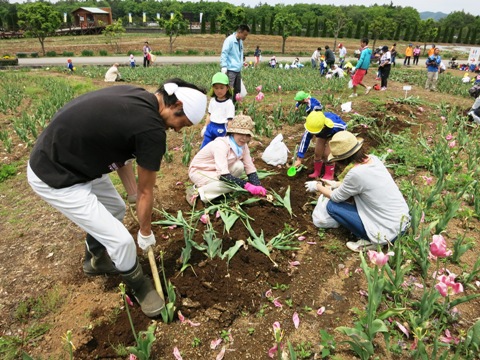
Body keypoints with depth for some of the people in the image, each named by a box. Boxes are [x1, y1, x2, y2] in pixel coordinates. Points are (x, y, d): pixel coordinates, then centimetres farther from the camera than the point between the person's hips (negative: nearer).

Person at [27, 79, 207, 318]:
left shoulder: (134, 96, 0)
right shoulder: (152, 130, -25)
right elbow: (146, 192, -11)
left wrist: (134, 189, 15)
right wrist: (145, 232, 6)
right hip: (54, 178, -9)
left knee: (116, 209, 23)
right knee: (121, 241, -6)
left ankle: (95, 261, 48)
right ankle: (140, 287, 23)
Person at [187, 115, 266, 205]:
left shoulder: (243, 145, -9)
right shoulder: (221, 144, -31)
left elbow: (250, 169, -10)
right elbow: (223, 175, -39)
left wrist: (258, 187, -27)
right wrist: (247, 185, -45)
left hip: (216, 171, 7)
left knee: (239, 166, -20)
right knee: (231, 183, -28)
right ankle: (196, 191, -14)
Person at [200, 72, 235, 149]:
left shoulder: (229, 103, -12)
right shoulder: (212, 100, 5)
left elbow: (230, 120, -12)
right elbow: (209, 115, 14)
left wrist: (227, 133, -13)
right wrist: (205, 127, 15)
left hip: (222, 129, -6)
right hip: (210, 127, 6)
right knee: (204, 147, 12)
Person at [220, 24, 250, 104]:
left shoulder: (240, 41, 14)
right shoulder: (230, 40, -10)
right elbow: (224, 54, -14)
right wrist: (224, 67, -19)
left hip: (238, 70, 9)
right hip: (230, 70, -9)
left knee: (237, 91, 11)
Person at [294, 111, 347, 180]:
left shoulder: (333, 126, -47)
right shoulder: (312, 126, -37)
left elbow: (343, 126, -23)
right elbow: (305, 141, -28)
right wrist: (299, 159, -26)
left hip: (334, 134, -4)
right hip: (323, 135, 4)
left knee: (327, 154, -12)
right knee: (317, 153, 3)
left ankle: (329, 175, 8)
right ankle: (317, 172, 25)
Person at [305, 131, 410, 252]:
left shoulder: (356, 173, -24)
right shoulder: (373, 159, -2)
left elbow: (336, 197, -6)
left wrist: (318, 186, 10)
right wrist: (337, 184, 23)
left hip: (389, 232, -8)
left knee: (332, 206, -2)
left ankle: (370, 241, 1)